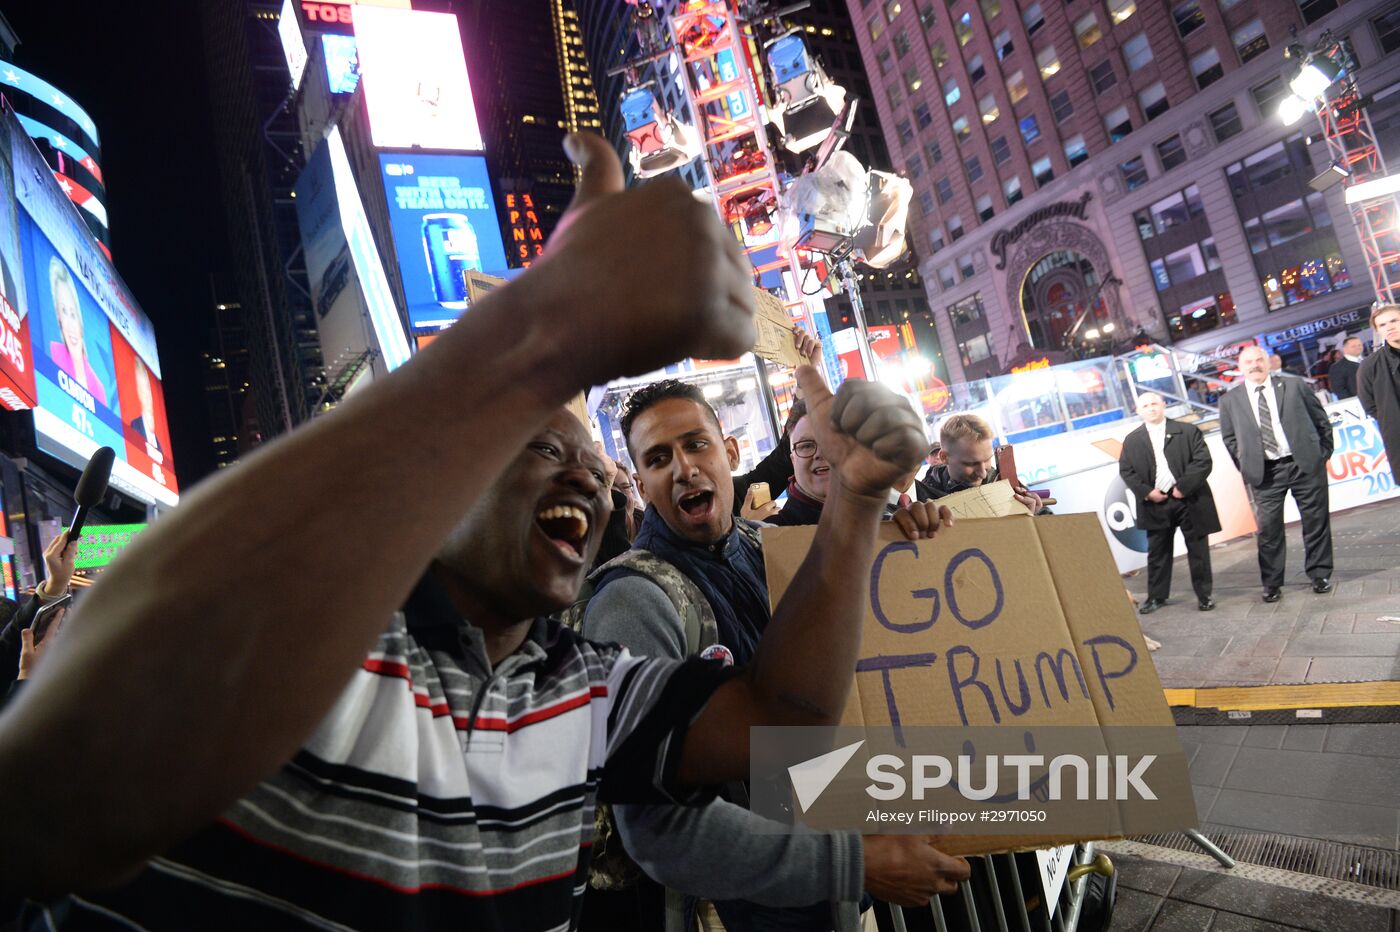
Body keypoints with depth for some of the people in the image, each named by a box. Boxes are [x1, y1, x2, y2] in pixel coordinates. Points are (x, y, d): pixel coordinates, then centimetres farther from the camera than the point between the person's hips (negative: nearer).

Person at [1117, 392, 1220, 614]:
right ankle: (1156, 597, 17)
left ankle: (1204, 595, 17)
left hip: (1189, 500, -1)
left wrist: (1183, 487, -14)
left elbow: (1203, 461, -7)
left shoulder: (1188, 431, 0)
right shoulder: (1132, 440, 5)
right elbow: (1126, 471, 3)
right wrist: (1147, 492, -9)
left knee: (1198, 550, 6)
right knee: (1157, 552, 8)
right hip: (1155, 504, 2)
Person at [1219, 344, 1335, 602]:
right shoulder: (1229, 400, 3)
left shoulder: (1295, 386, 4)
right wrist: (1247, 467, 4)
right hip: (1264, 473, 0)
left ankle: (1320, 575, 24)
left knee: (1316, 521, 8)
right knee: (1268, 529, 1)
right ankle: (1272, 584, 12)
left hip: (1306, 463, 1)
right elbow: (1229, 438, 9)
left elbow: (1321, 421, 9)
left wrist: (1323, 453, 5)